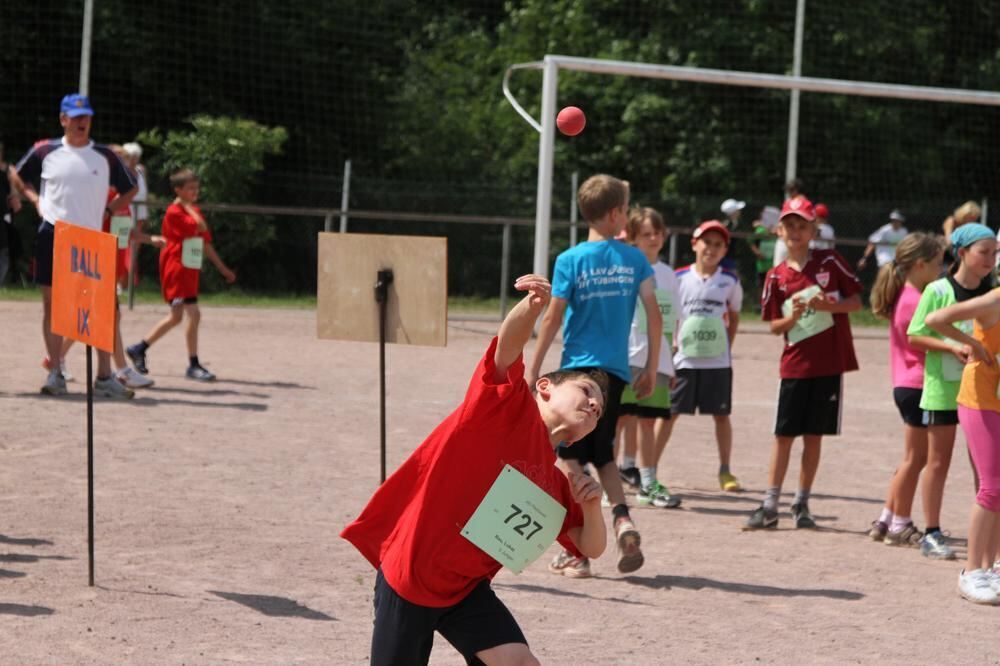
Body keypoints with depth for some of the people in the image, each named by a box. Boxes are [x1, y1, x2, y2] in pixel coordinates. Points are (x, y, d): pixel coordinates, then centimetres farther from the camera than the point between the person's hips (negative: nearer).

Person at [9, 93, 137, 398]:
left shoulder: (105, 156, 3)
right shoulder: (45, 151, 3)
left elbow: (129, 190, 15)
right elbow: (17, 176, 19)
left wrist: (106, 208, 2)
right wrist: (35, 199, 4)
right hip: (52, 235, 0)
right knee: (52, 304, 2)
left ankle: (104, 376, -3)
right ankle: (55, 373, 8)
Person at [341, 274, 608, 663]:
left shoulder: (556, 486, 8)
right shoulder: (509, 406, -10)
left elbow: (591, 549, 11)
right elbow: (506, 349, -27)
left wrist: (591, 506, -11)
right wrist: (533, 306, -48)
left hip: (466, 590, 6)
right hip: (407, 579, -6)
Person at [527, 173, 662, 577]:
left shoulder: (570, 261, -6)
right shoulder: (634, 259, 1)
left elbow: (553, 319, -8)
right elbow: (654, 315, -1)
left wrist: (533, 369, 0)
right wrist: (651, 368, 8)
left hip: (578, 368, -3)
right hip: (616, 370, 3)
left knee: (569, 456, 3)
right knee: (603, 455, 19)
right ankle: (622, 519, -5)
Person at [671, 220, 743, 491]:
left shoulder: (730, 281, 4)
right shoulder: (679, 278, 2)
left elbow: (734, 318, 14)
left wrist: (727, 345, 4)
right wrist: (672, 342, -3)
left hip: (718, 361, 1)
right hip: (684, 359, -1)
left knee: (721, 415, 4)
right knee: (669, 413, 0)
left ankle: (725, 471, 13)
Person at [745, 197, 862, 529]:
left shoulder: (829, 261, 0)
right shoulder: (777, 276, 4)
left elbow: (856, 300, 2)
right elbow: (774, 326, 5)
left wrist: (829, 305, -15)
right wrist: (793, 317, -15)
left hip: (829, 364, -1)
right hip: (795, 364, 1)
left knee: (814, 436, 5)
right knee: (783, 435, 1)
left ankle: (802, 503, 15)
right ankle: (770, 505, 5)